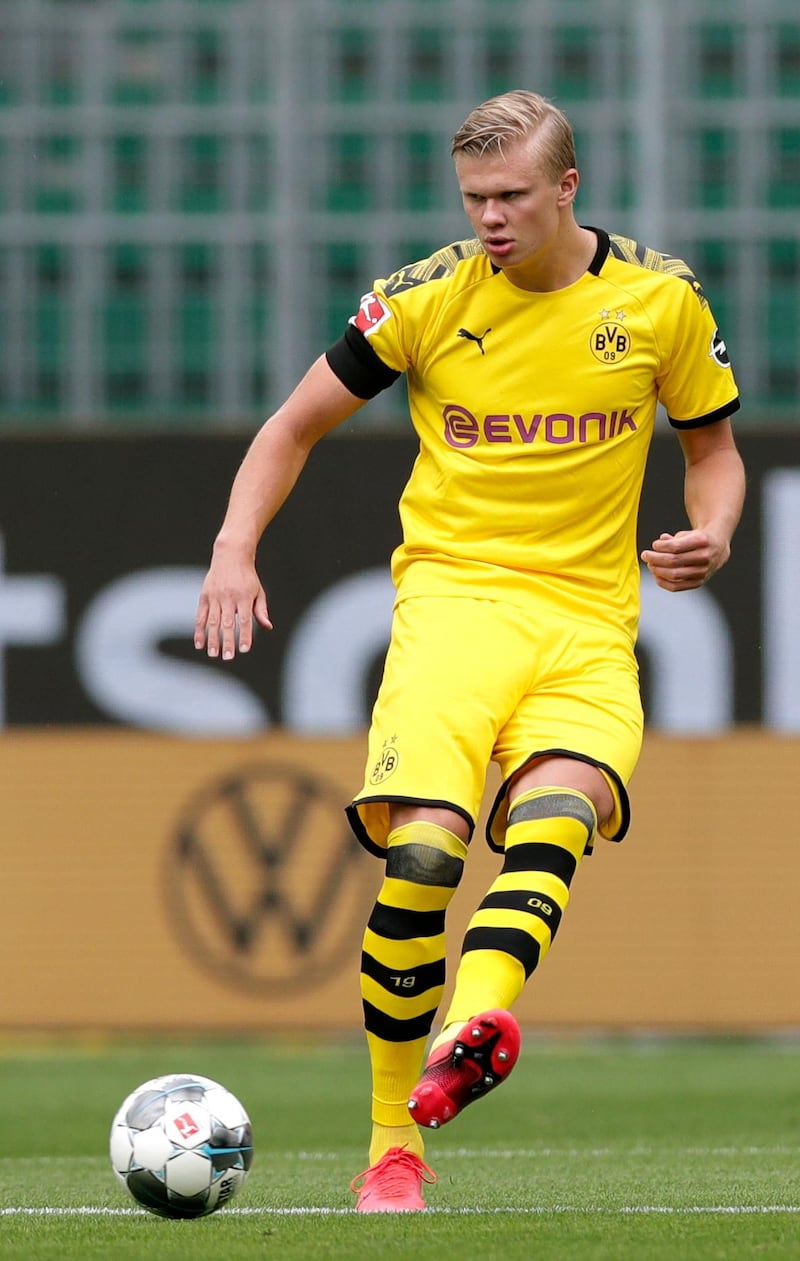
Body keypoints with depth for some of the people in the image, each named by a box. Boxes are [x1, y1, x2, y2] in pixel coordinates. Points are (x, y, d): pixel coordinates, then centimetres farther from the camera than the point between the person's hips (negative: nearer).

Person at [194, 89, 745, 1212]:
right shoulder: (427, 298, 3)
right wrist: (235, 552, -3)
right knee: (423, 847, -22)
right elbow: (295, 426, 13)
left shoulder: (661, 300, 6)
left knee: (558, 809, -31)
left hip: (591, 619, 1)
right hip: (454, 589, -1)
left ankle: (471, 1027, -54)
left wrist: (712, 533, -3)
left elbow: (714, 448, 20)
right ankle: (392, 1147, -9)